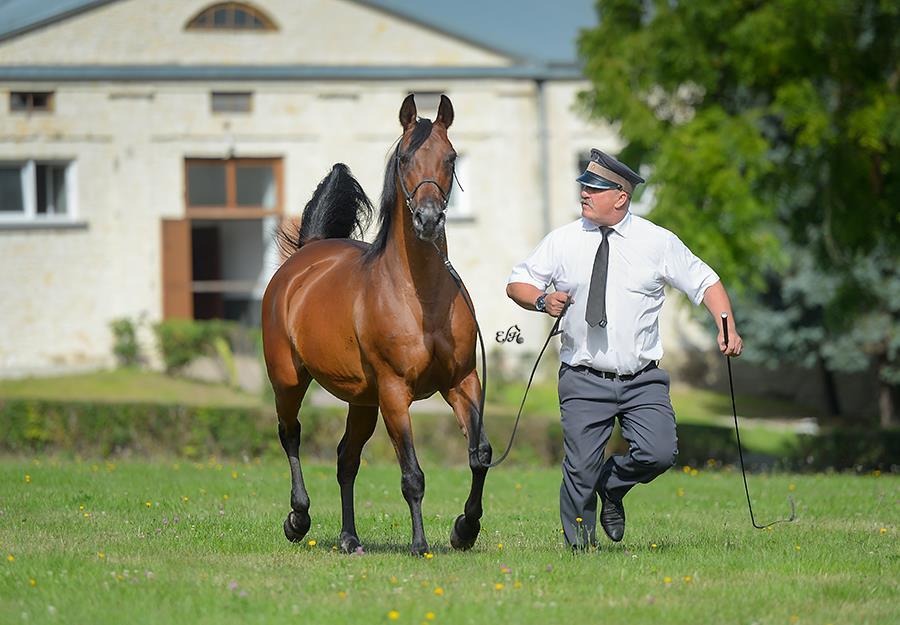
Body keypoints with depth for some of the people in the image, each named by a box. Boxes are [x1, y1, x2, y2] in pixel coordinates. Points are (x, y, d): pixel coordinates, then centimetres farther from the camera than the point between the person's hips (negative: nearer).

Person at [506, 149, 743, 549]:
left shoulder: (657, 242, 2)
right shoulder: (563, 241, 3)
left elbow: (705, 282, 7)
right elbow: (517, 283, 9)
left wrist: (727, 329, -8)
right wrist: (542, 301, -12)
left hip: (643, 380, 0)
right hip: (584, 381, 0)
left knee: (659, 453, -17)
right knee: (581, 469, -6)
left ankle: (612, 484, 14)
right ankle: (579, 545, 15)